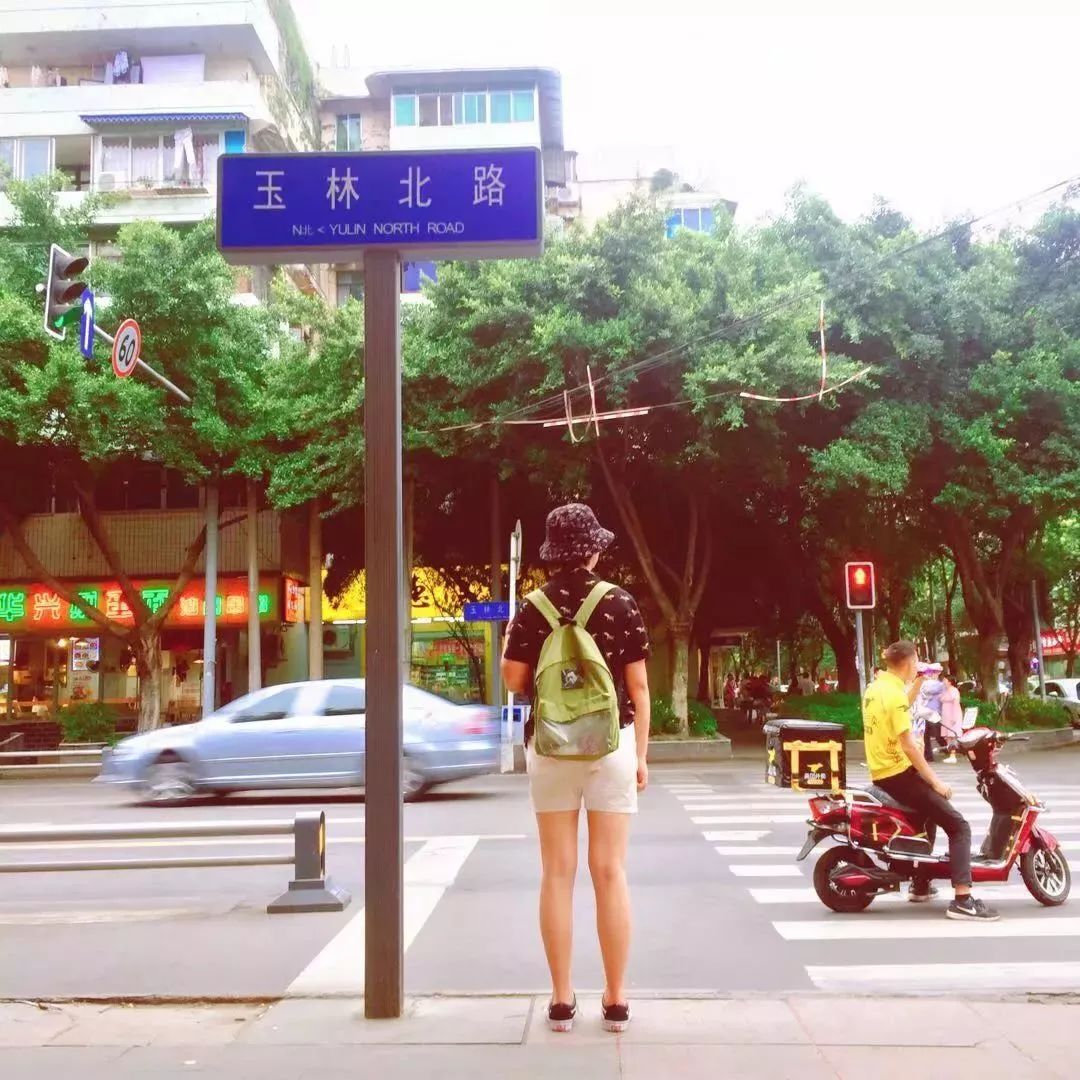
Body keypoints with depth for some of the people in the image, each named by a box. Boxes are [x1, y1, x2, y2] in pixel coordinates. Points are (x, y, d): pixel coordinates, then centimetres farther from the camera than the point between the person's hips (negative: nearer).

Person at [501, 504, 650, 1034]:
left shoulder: (533, 608, -2)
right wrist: (642, 754, 5)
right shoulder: (620, 604, -3)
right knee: (610, 872, 4)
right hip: (611, 742, 0)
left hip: (550, 746, 1)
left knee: (557, 874, 6)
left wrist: (511, 643, 19)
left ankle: (562, 1000, 10)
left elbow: (514, 680, -1)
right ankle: (616, 1000, 10)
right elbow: (638, 684, -2)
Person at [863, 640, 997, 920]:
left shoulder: (873, 688, 9)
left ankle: (920, 886, 34)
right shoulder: (896, 695, -19)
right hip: (899, 774, -10)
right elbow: (907, 745, -22)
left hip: (880, 774, 10)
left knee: (929, 813, 30)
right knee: (958, 826, -8)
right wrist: (935, 781, -17)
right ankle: (962, 900, -16)